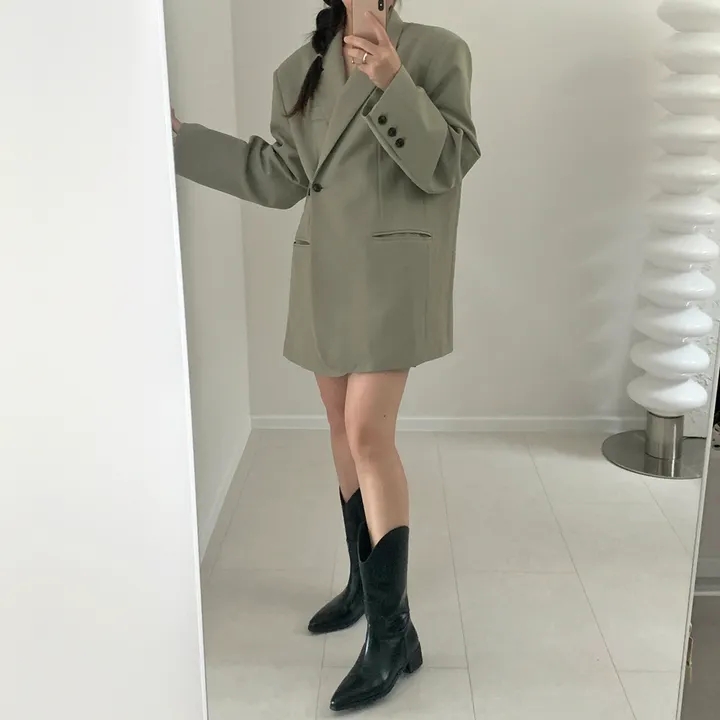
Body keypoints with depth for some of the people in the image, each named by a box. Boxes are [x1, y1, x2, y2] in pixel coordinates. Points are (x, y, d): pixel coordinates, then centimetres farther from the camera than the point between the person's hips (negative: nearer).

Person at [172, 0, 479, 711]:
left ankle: (393, 632, -2)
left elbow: (448, 163, -8)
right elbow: (281, 177, 11)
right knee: (344, 429, 11)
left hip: (392, 269, -6)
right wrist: (180, 138, 11)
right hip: (323, 272, 6)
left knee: (370, 434, -12)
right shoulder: (299, 71, 14)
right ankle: (363, 582, 29)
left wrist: (394, 85, -21)